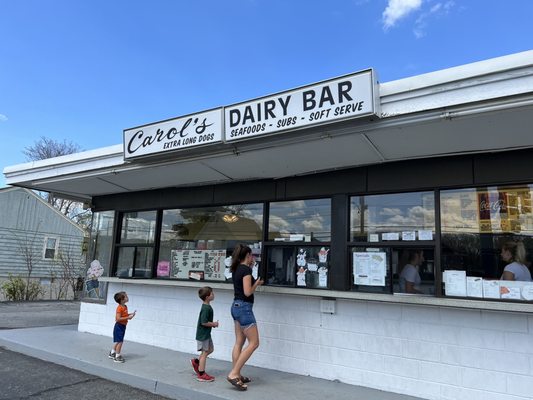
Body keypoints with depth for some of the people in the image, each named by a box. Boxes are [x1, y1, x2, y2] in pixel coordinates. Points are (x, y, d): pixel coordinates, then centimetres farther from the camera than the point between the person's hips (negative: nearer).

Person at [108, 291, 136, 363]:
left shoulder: (125, 307, 6)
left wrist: (130, 314, 2)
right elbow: (118, 318, -26)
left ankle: (112, 353, 34)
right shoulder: (120, 308, -22)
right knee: (120, 341, -5)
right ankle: (117, 357, 4)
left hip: (123, 326, 9)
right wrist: (128, 318, -26)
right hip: (119, 326, -9)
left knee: (118, 341, 19)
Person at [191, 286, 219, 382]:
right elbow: (204, 322, -28)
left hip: (206, 333, 10)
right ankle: (201, 374, 10)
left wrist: (212, 323, 5)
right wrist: (214, 324, -16)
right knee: (205, 353, 0)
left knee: (210, 349, 19)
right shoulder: (206, 308, -24)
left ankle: (196, 362, 30)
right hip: (203, 334, -10)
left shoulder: (206, 307, 7)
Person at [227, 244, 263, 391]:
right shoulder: (246, 270, -16)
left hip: (236, 306, 9)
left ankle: (236, 375, 18)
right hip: (244, 307, -9)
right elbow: (248, 292, -20)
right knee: (254, 343, -3)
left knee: (239, 342, 13)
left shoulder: (237, 269, 10)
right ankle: (233, 374, -5)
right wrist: (257, 283, -2)